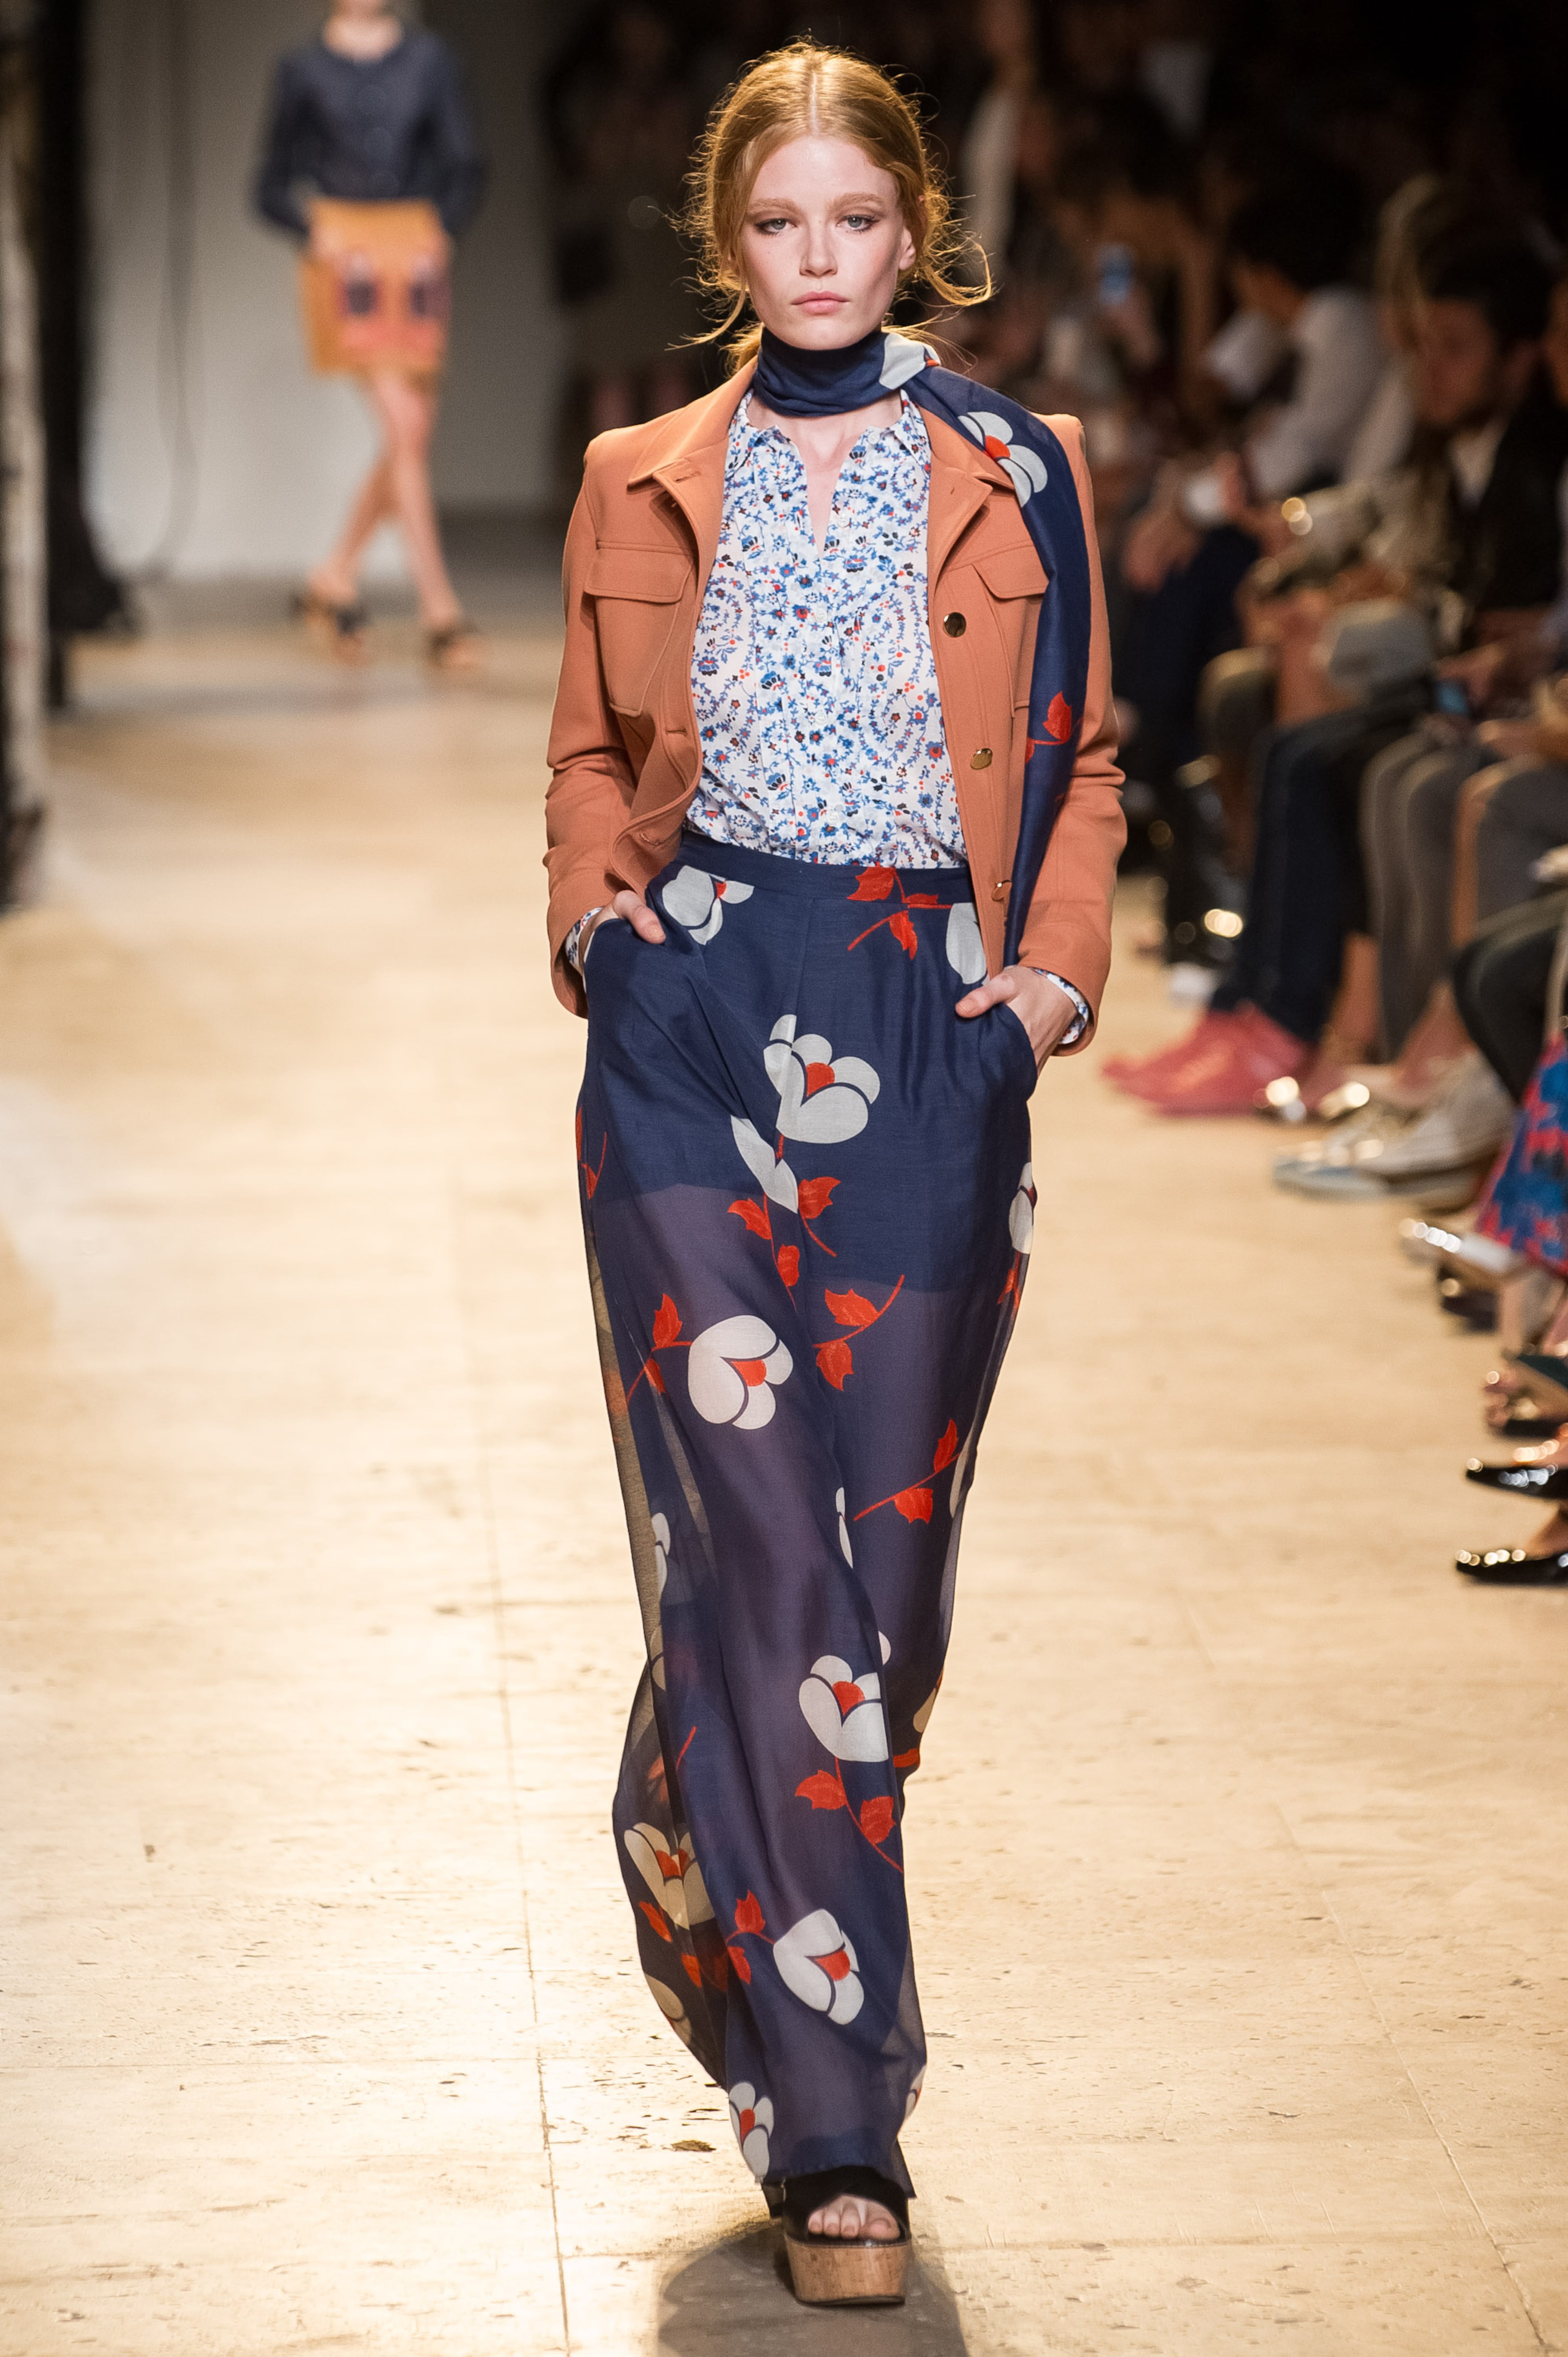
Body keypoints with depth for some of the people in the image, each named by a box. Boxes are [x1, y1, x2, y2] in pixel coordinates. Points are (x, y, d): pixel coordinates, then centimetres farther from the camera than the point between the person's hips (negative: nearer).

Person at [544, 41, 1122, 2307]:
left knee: (890, 1537, 4)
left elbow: (1082, 761, 12)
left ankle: (717, 1855, 35)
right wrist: (594, 911, 1)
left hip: (927, 1037, 1)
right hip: (696, 1034, -1)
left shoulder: (1016, 476, 7)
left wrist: (1055, 972, -1)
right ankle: (836, 2113, -3)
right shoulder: (646, 485, 9)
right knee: (760, 1542, -8)